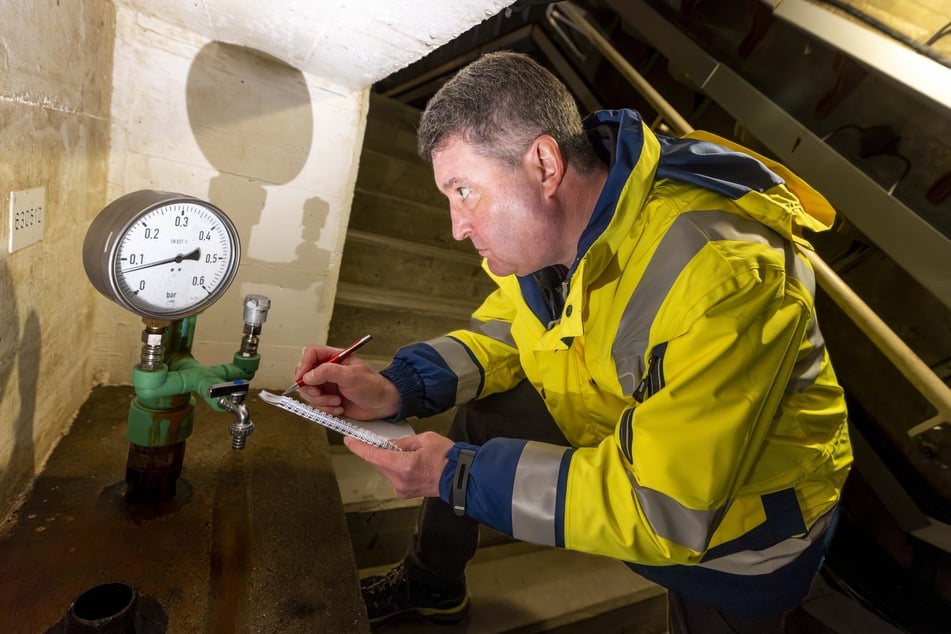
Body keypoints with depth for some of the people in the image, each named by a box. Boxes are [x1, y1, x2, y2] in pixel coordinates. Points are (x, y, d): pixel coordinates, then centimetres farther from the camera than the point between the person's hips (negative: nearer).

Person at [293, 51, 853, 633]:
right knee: (478, 413, 5)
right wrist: (397, 388, -15)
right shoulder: (552, 221, -16)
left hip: (739, 519, -4)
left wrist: (461, 476, -31)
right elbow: (508, 330, -1)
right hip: (619, 437, 5)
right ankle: (431, 586, 29)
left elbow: (668, 509, -33)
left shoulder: (723, 275, -36)